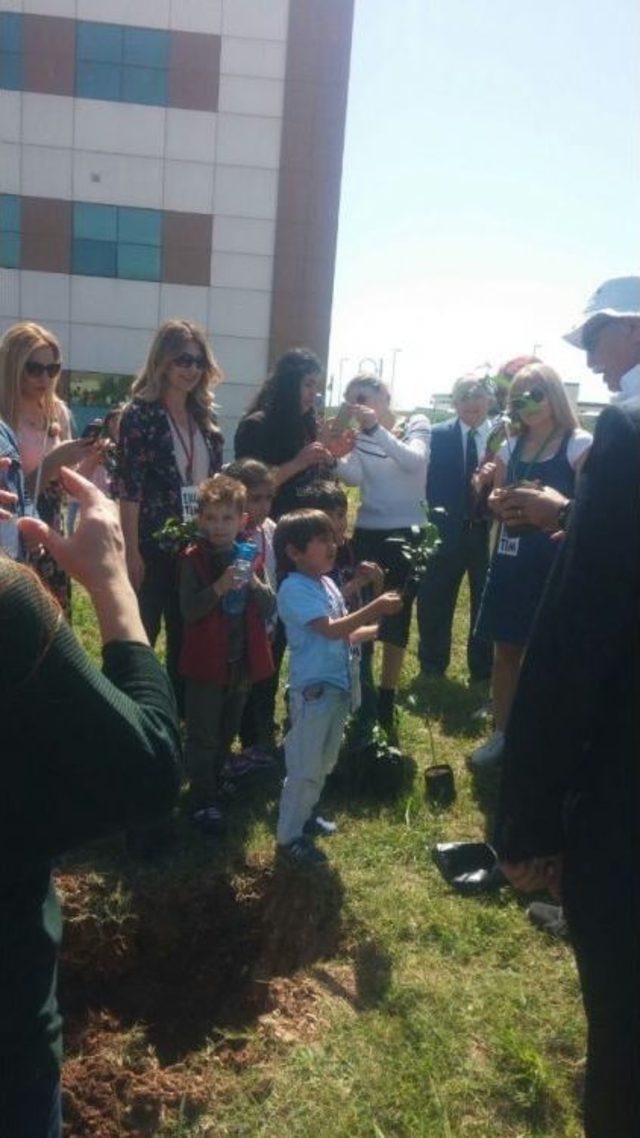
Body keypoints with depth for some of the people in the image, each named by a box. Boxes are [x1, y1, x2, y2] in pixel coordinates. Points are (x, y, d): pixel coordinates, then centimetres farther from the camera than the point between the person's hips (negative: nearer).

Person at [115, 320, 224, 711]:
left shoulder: (205, 419, 9)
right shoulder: (140, 414, -9)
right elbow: (129, 489, -14)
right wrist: (132, 552, -17)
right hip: (153, 546, -6)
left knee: (189, 636, 15)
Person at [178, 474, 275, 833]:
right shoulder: (194, 558, -9)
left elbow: (270, 608, -2)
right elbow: (189, 611, -18)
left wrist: (254, 584, -20)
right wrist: (218, 588, -32)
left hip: (242, 661, 5)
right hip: (206, 662, -4)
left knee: (227, 733, 21)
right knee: (203, 736, 5)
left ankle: (214, 783, 40)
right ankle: (205, 801, 17)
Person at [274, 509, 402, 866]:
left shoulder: (327, 583, 11)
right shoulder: (294, 590, -16)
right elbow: (330, 630, -26)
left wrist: (377, 629, 9)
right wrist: (376, 607, -28)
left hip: (338, 686, 9)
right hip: (313, 689, -9)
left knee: (323, 762, 21)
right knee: (305, 767, 1)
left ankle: (306, 816, 39)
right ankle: (289, 837, 15)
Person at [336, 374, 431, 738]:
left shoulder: (417, 424, 0)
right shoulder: (360, 436, 7)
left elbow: (415, 462, -21)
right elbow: (354, 477, -11)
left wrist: (378, 428, -30)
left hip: (408, 534, -2)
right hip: (367, 534, 3)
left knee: (397, 619, 4)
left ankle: (386, 707, 18)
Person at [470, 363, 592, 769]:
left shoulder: (580, 444, -6)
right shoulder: (511, 448, 11)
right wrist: (500, 501, -7)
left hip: (556, 561, -5)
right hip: (511, 559, 5)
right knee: (506, 650, 11)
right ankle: (501, 734, 25)